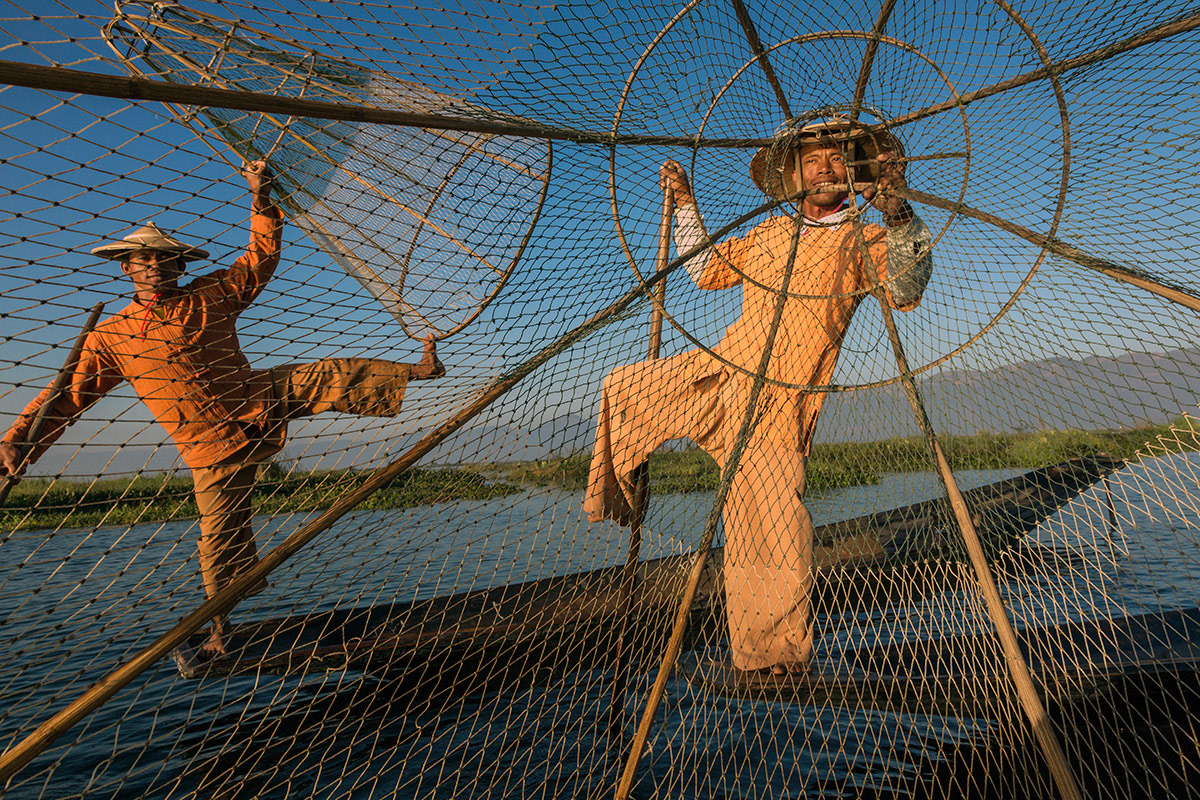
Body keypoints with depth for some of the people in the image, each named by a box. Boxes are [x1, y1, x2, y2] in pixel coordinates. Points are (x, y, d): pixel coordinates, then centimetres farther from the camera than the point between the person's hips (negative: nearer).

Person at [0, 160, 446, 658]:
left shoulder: (209, 296, 5)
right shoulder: (110, 335, 3)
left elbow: (262, 255, 5)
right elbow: (67, 394, 6)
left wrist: (260, 198, -7)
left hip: (258, 405, 2)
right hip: (213, 447, -1)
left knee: (327, 378, -20)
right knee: (221, 538, 3)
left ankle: (415, 372, -17)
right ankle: (220, 631, 22)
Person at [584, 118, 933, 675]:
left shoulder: (861, 242, 1)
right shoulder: (768, 232, 18)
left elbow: (906, 292, -17)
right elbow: (707, 271, 29)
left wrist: (900, 218, -33)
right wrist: (685, 205, 25)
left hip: (778, 404, -5)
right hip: (717, 372, 6)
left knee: (771, 529, -8)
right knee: (621, 389, 9)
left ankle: (776, 653, 13)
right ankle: (614, 497, 28)